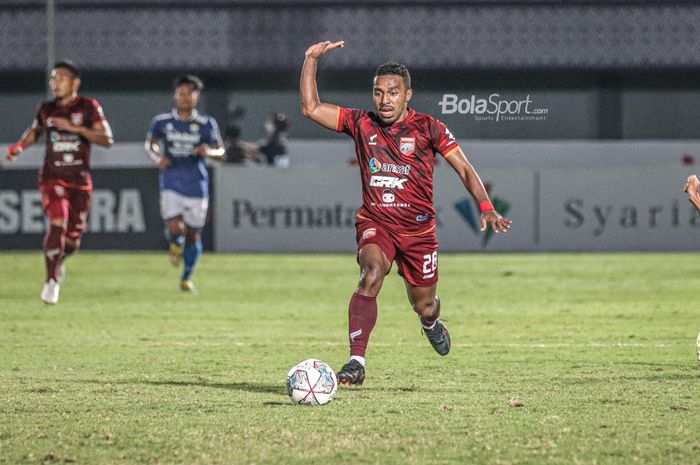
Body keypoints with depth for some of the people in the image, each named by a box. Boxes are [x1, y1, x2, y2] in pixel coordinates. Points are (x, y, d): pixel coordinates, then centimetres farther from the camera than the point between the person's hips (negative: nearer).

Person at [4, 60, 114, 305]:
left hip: (80, 181, 0)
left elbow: (107, 139, -10)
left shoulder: (88, 107, -3)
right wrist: (18, 147, 2)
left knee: (73, 240, 7)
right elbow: (34, 130, 22)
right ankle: (52, 281, -18)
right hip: (53, 178, 0)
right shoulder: (46, 110, 4)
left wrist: (75, 128, -20)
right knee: (57, 223, -23)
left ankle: (58, 259, 41)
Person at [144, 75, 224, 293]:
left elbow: (221, 152, 4)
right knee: (175, 229, -18)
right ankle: (175, 244, 20)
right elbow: (150, 143, 18)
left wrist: (209, 151, -19)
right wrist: (157, 157, -4)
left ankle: (186, 277, 30)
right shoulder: (162, 122, 1)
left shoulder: (206, 124, -1)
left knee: (193, 235, 8)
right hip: (171, 184, 0)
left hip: (196, 187, 0)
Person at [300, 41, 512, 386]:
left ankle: (431, 323, 53)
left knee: (424, 306, 11)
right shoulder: (361, 124, -1)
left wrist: (486, 208, -15)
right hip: (375, 223, 0)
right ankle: (356, 362, -36)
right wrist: (311, 61, -9)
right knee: (371, 274, -31)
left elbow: (464, 169, -3)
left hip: (418, 228, 1)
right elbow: (311, 108, -2)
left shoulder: (427, 128, -5)